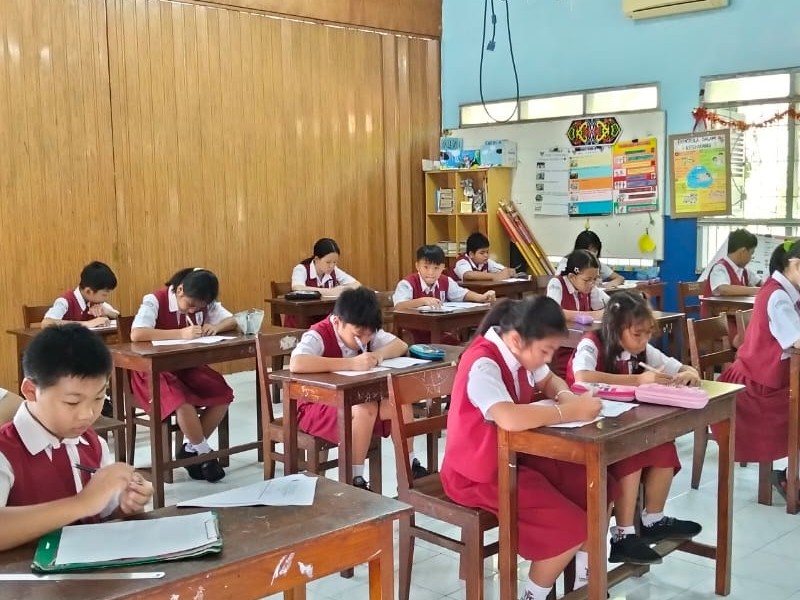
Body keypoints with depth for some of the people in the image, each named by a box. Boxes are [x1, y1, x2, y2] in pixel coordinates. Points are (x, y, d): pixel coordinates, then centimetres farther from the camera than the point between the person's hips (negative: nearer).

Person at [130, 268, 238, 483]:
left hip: (186, 366, 6)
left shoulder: (204, 303, -2)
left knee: (223, 395, -15)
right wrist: (181, 333, -39)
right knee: (182, 402, -33)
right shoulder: (155, 301, -20)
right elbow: (136, 334, -35)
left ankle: (191, 449, 1)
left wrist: (216, 327, -21)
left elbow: (231, 320, 3)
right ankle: (204, 453, -8)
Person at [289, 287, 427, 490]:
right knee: (365, 410, -33)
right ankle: (355, 481, -23)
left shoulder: (364, 331, -5)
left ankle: (410, 468, 1)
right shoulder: (318, 336, -26)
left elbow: (401, 345, 1)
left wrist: (380, 354, -23)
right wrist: (351, 363, -46)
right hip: (316, 407, -7)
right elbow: (296, 364, -46)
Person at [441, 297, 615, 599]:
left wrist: (565, 396, -6)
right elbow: (509, 418, -46)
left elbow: (549, 380, 19)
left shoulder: (517, 352, -2)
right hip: (479, 473, -9)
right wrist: (570, 412, -32)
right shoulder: (483, 364, -28)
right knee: (569, 527, -15)